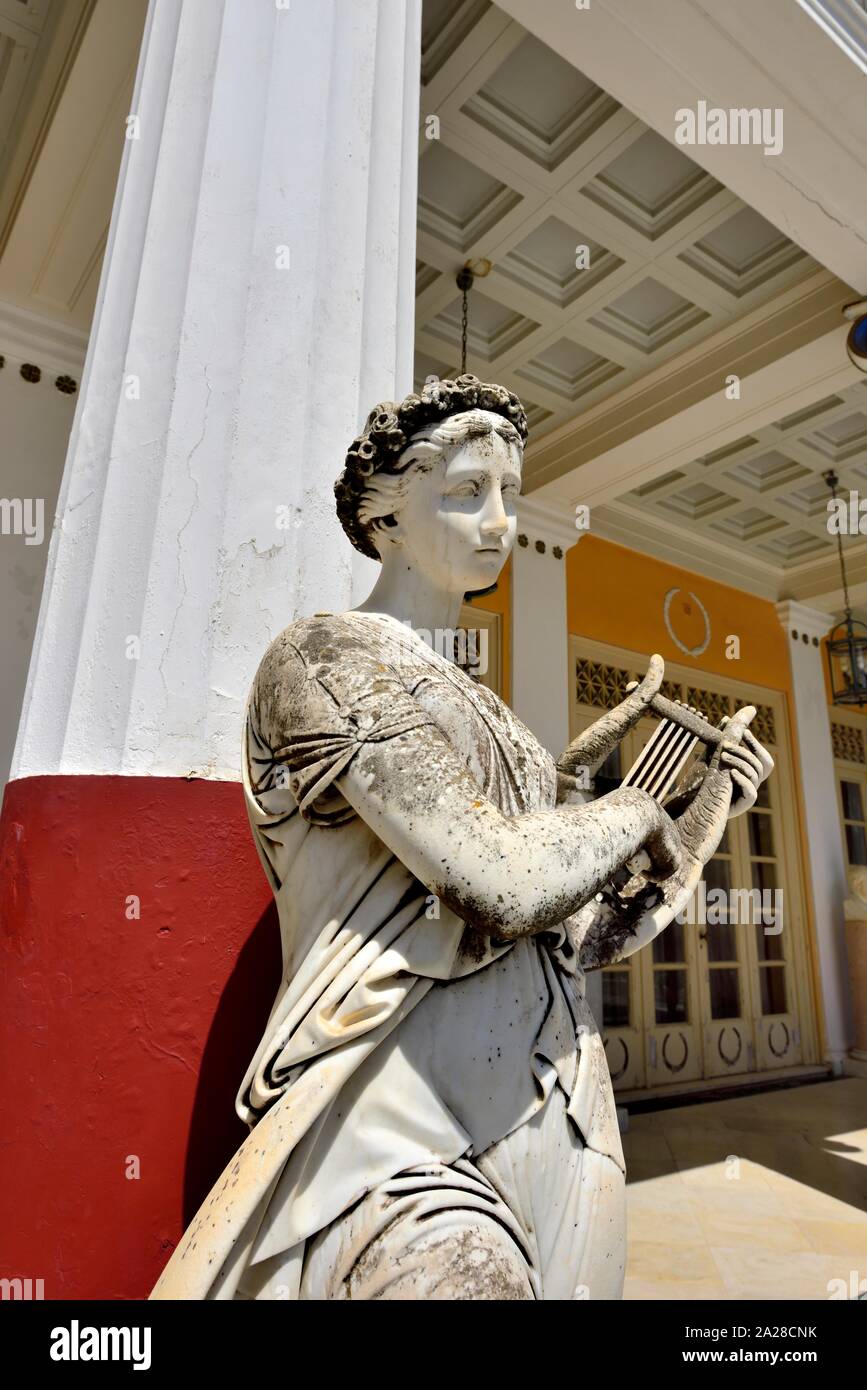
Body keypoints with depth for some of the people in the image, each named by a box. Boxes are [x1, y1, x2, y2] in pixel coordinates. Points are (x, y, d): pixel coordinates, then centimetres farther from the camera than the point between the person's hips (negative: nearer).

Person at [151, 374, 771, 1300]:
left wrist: (708, 809, 17)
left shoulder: (480, 714, 14)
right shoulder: (324, 655, -9)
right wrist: (633, 812, -3)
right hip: (409, 1152, -7)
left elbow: (580, 943, 14)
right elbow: (505, 884, -22)